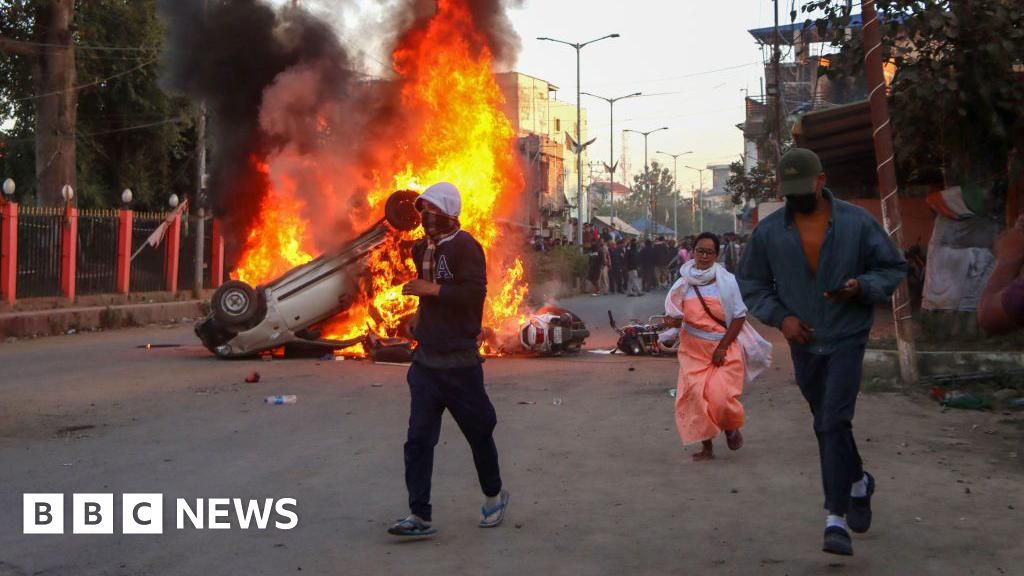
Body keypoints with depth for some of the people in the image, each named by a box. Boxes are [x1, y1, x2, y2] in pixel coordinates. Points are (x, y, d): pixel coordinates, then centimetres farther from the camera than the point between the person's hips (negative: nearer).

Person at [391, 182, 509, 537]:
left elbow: (475, 292, -25)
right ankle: (419, 516, 0)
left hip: (458, 362, -7)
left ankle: (494, 496, 32)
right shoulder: (424, 249, 12)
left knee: (478, 433, 10)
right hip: (425, 359, 7)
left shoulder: (465, 247, -12)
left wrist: (431, 290, -24)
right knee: (418, 440, -1)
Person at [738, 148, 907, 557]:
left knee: (834, 422, -14)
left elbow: (894, 269, 0)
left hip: (846, 338, -3)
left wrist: (860, 286, -20)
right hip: (803, 341, 4)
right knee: (826, 425, 16)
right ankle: (858, 483, 41)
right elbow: (751, 284, 6)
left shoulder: (857, 223, -7)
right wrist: (780, 316, -10)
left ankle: (836, 519, -11)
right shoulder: (768, 232, -2)